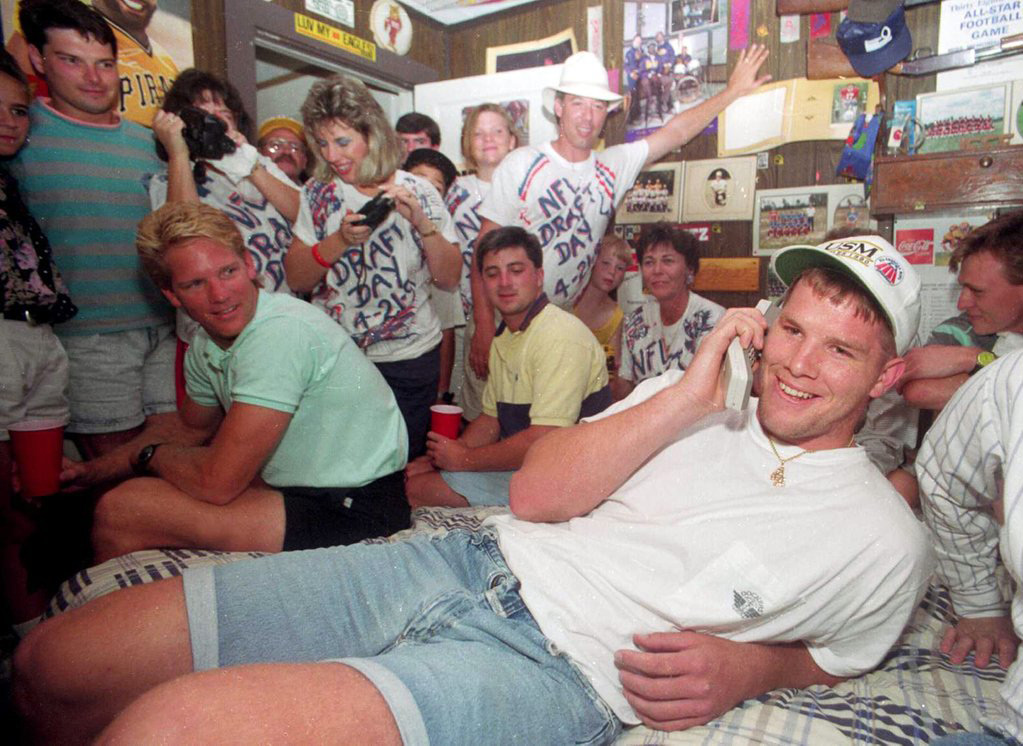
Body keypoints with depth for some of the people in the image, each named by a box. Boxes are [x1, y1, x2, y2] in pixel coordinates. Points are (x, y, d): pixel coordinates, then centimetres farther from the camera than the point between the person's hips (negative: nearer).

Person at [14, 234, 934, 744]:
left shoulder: (882, 537, 6)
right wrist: (685, 396, -6)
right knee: (50, 667, 3)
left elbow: (830, 651, 20)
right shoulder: (696, 395, 13)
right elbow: (535, 495, 2)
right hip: (464, 562, 5)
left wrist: (744, 668, -3)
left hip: (549, 669, -4)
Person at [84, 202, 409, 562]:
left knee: (118, 512, -11)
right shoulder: (206, 344, 4)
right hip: (303, 486, 9)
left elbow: (216, 483, -23)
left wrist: (150, 454, -3)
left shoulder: (281, 333, -25)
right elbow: (191, 432, 23)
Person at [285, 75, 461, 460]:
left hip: (409, 358, -1)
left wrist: (421, 222, -19)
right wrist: (340, 240, -19)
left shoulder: (418, 192, -3)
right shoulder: (318, 192, 2)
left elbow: (449, 279, -5)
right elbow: (295, 279, -3)